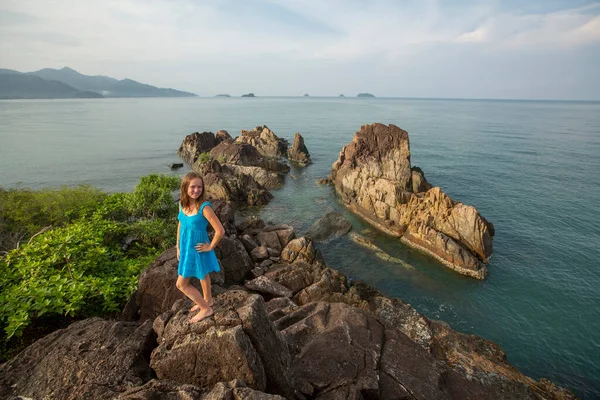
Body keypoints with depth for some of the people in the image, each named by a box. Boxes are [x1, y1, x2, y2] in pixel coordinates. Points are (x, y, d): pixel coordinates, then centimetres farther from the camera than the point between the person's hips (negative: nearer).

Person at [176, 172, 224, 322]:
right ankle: (208, 300, 51)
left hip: (197, 250, -6)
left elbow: (220, 231, -28)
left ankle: (206, 309, 22)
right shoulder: (182, 203, -8)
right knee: (202, 275, 27)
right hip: (186, 248, 6)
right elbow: (180, 225, 7)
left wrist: (210, 247, -15)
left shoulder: (204, 207, -29)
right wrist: (178, 247, 11)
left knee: (181, 284, 3)